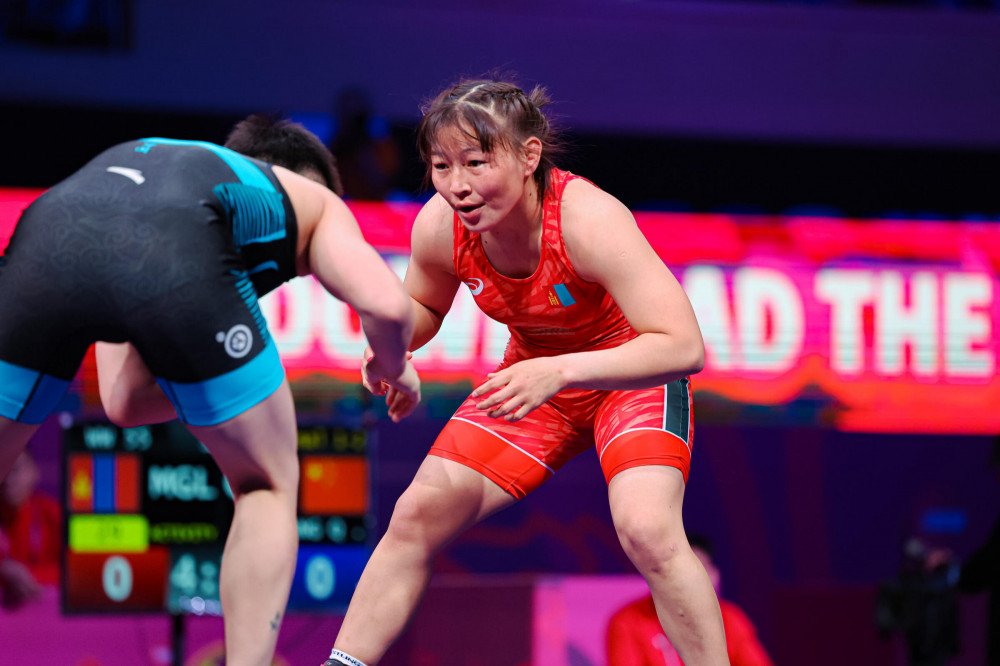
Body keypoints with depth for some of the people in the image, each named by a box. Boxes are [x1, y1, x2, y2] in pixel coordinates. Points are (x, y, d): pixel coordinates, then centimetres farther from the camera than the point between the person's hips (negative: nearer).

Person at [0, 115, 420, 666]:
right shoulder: (313, 200, 35)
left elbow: (123, 402, 40)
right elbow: (386, 307, 13)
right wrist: (394, 372, 35)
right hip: (179, 262, -3)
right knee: (267, 487, 21)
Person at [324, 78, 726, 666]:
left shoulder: (588, 217, -34)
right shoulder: (439, 227, -18)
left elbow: (684, 347, -39)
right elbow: (423, 306, 7)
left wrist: (559, 372, -49)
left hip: (633, 373, -5)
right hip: (535, 376, 5)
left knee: (647, 530, -29)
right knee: (418, 514, -2)